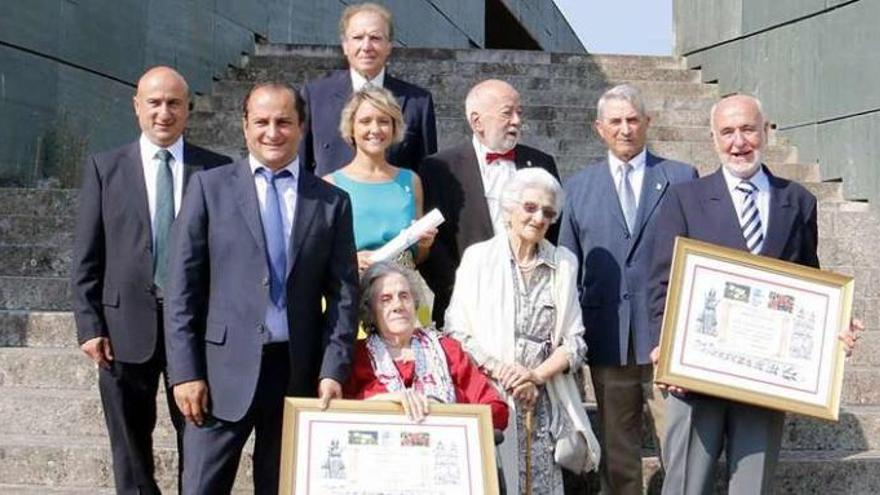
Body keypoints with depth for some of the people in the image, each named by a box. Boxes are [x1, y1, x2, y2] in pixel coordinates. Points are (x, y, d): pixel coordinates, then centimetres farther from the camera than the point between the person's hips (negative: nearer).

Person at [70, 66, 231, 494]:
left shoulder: (217, 170, 2)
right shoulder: (104, 167, 4)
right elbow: (86, 258, 3)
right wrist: (89, 326, -4)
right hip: (126, 325, 1)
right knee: (131, 454, 11)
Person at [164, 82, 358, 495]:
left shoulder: (332, 202, 8)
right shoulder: (209, 187, 3)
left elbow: (343, 295, 6)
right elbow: (182, 286, 0)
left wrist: (333, 371, -3)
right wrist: (185, 371, -6)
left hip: (299, 373, 2)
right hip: (224, 370, -1)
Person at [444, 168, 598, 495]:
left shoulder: (564, 264, 11)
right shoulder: (479, 257, 3)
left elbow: (574, 342, 7)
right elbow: (457, 331, -2)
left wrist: (536, 375, -9)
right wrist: (500, 370, -14)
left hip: (545, 404, 2)